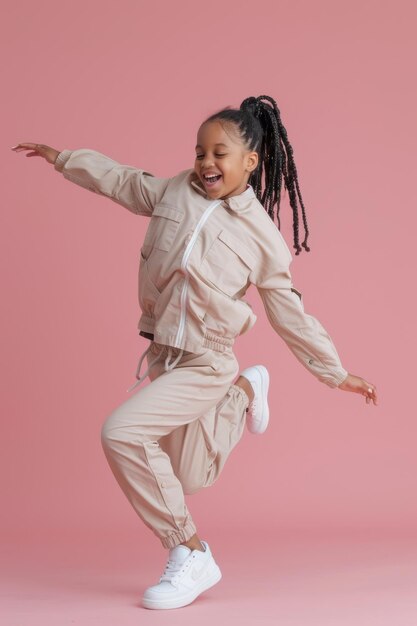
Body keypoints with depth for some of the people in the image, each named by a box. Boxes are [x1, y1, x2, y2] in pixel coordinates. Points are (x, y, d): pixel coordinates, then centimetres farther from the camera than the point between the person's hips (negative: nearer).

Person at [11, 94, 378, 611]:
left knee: (122, 431, -27)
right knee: (188, 478, 17)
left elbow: (289, 314, 0)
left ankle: (190, 556, -15)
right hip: (162, 354, 6)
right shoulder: (175, 191, 1)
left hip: (206, 366, -6)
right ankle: (245, 392, 42)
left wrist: (335, 374, 4)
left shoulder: (263, 237, -8)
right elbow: (119, 180, 19)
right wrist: (62, 158, 25)